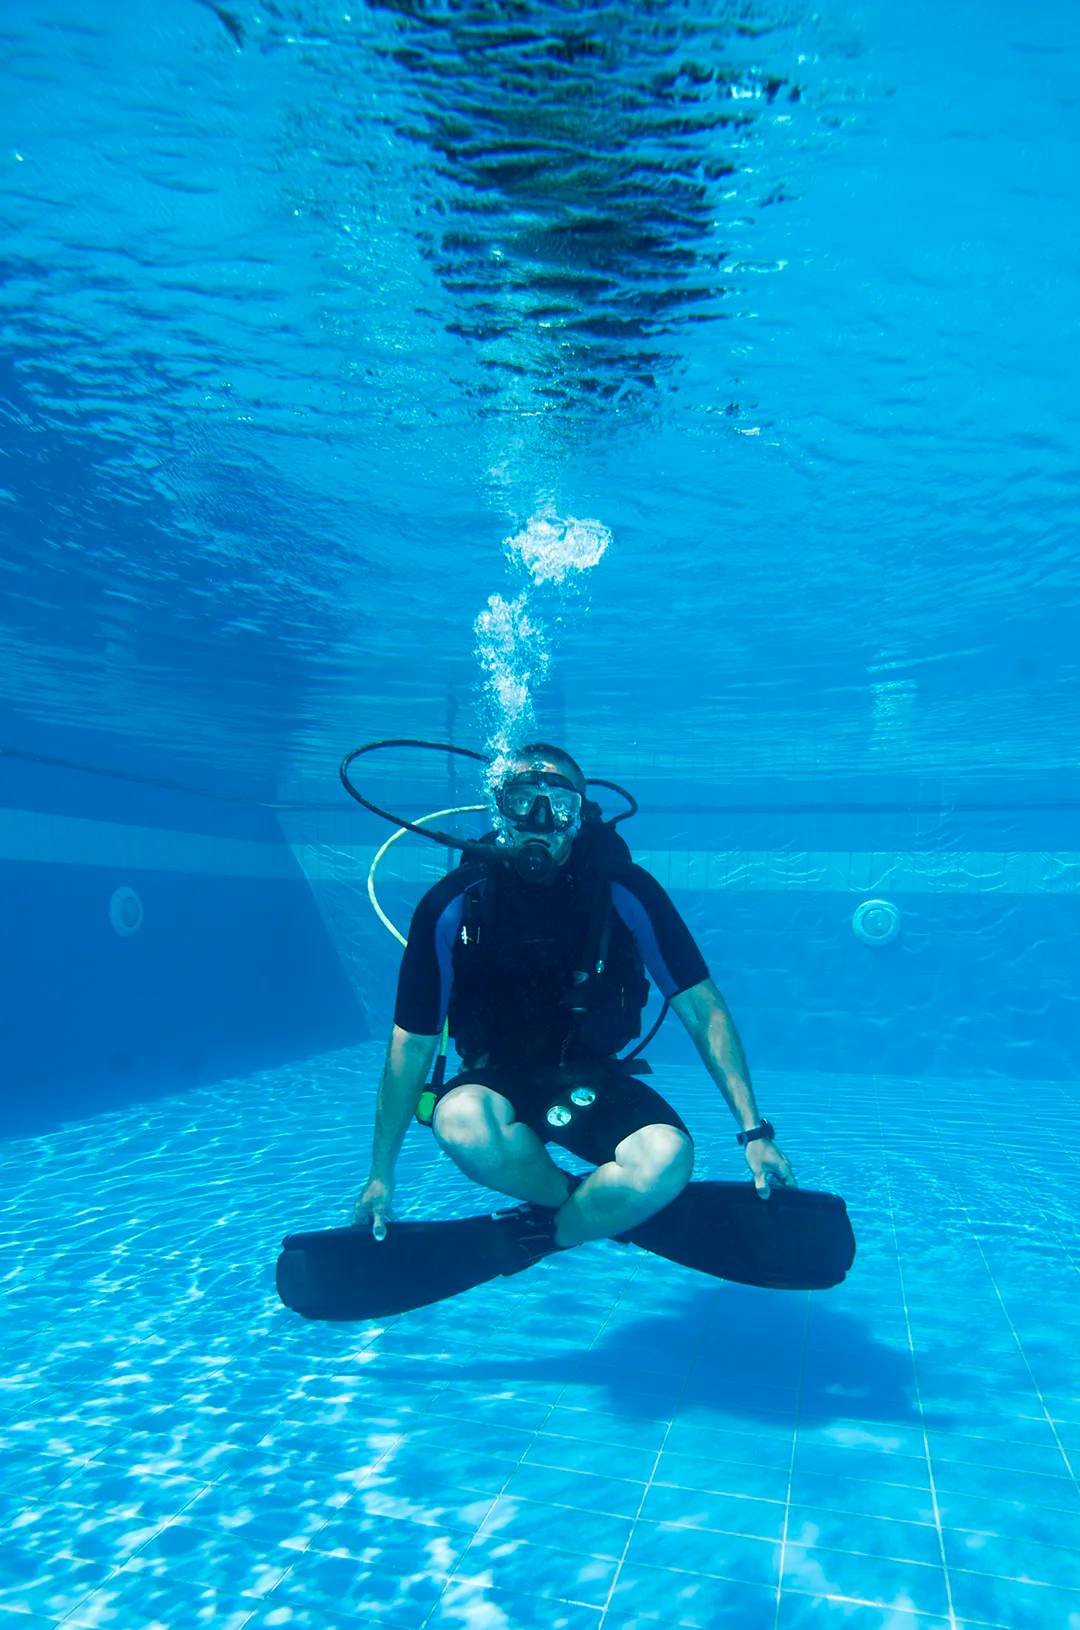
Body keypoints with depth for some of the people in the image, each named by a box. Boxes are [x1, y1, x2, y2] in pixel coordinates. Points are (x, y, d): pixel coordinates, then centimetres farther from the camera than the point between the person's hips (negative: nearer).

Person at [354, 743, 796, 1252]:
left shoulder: (622, 890, -13)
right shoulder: (453, 905, -12)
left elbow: (702, 1009, -8)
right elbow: (412, 1041, -6)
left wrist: (754, 1130, -13)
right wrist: (382, 1174, -4)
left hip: (597, 1084, 0)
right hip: (499, 1083, 0)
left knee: (667, 1160, -30)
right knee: (463, 1124, -35)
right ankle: (598, 1204, -4)